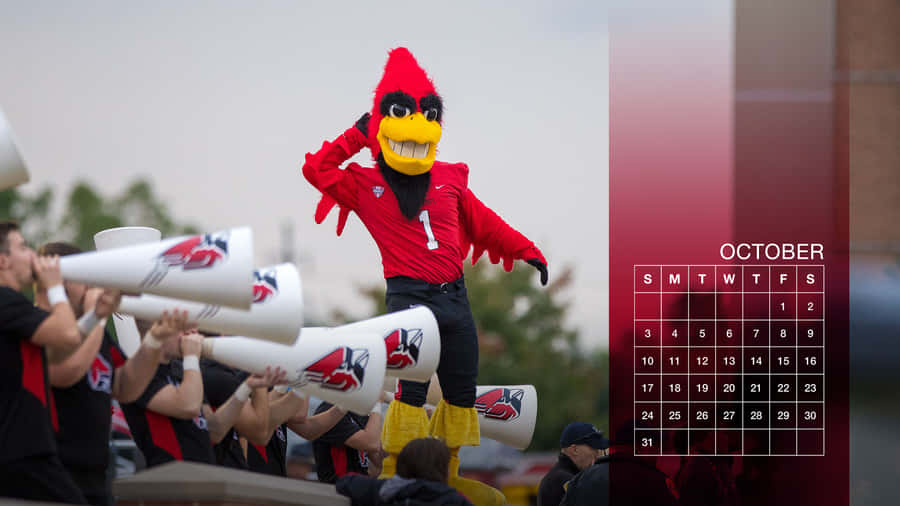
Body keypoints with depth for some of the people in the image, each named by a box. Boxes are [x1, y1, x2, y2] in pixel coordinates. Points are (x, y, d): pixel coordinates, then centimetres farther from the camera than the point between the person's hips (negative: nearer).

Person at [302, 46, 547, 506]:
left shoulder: (448, 182, 14)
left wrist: (526, 251, 23)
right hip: (409, 294, -5)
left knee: (461, 388, 10)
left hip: (454, 295, 5)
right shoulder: (366, 185, 3)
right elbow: (317, 169, -3)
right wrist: (356, 137, 0)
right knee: (413, 386, -16)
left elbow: (485, 223, 23)